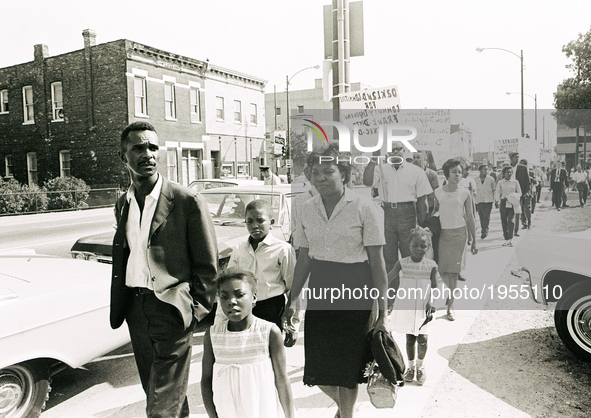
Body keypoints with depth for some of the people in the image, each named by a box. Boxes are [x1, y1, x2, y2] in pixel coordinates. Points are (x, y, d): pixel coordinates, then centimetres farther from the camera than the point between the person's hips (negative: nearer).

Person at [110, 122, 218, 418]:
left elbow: (208, 267, -6)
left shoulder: (188, 201, -10)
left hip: (171, 307, -6)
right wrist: (119, 307, 12)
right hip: (135, 308, 6)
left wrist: (196, 311, -9)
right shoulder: (122, 205, 10)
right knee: (154, 392, 18)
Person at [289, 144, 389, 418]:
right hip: (319, 289, 4)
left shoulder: (365, 208, -8)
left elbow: (376, 261, -8)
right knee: (317, 368, 9)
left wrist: (382, 312, -9)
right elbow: (303, 258, 12)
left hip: (354, 291, -4)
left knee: (348, 365, 4)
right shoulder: (307, 210, 5)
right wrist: (293, 300, 11)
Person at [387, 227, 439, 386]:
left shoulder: (431, 265, -4)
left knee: (422, 339, -3)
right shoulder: (402, 263, -4)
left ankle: (420, 366, 24)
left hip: (423, 308, 0)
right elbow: (387, 279, -2)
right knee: (410, 338, 10)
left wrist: (431, 303, -11)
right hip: (405, 307, 1)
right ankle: (411, 366, 31)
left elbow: (434, 288, 0)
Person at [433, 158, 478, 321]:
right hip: (442, 233, 2)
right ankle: (452, 291, 32)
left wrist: (474, 240, 4)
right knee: (441, 269, 2)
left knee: (453, 270, -3)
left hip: (459, 233, -2)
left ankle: (450, 305, 8)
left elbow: (470, 218, 4)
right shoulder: (438, 192, 3)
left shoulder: (465, 193, 0)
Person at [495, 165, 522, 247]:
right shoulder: (500, 183, 8)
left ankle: (511, 239, -9)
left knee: (510, 221, -14)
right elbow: (497, 193, 5)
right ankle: (506, 239, 14)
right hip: (503, 203, 1)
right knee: (504, 221, 2)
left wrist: (513, 197, -7)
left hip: (512, 204, -1)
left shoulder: (515, 182, 8)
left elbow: (519, 193, 12)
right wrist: (497, 201, -11)